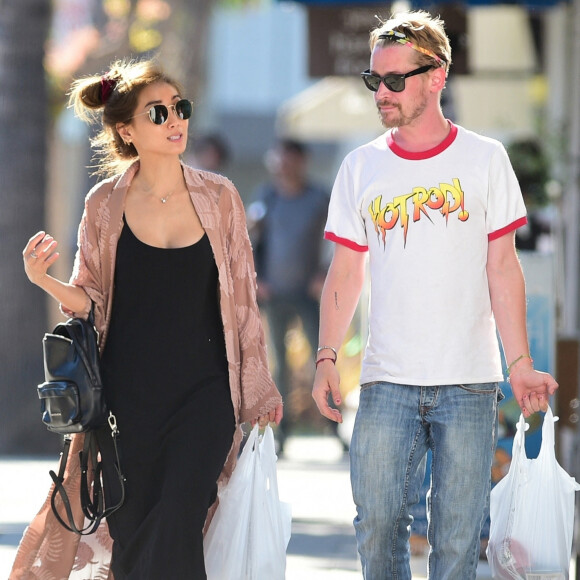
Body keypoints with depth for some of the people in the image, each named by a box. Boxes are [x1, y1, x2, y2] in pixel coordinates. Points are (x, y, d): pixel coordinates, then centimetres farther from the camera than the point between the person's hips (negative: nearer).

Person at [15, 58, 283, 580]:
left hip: (204, 396, -1)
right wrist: (46, 281, -13)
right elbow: (89, 301, 8)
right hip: (128, 395, 1)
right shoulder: (106, 203, 2)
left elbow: (242, 298, 8)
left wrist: (258, 389, 8)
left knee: (174, 531, -15)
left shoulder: (219, 198, 2)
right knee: (130, 535, 1)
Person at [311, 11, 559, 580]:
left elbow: (502, 270, 3)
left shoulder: (484, 159, 3)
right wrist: (326, 357, -4)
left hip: (468, 383, -1)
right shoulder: (361, 167, 7)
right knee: (377, 526, -2)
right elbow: (345, 274, 9)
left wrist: (520, 364, -5)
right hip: (386, 383, 1)